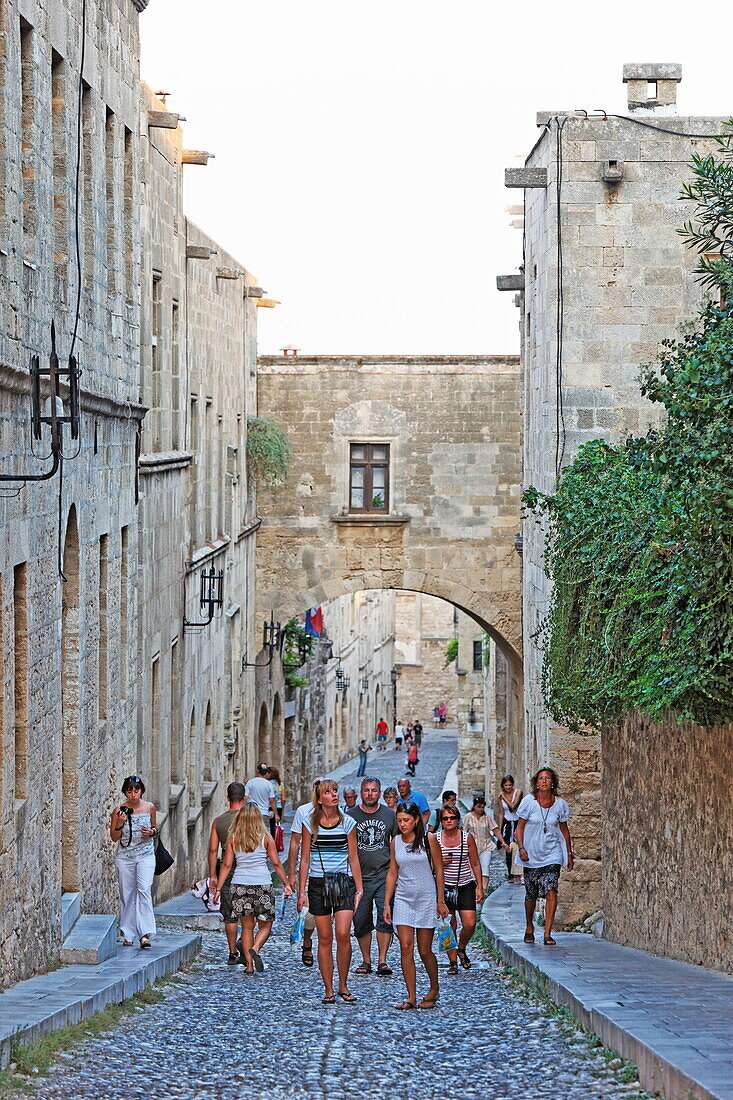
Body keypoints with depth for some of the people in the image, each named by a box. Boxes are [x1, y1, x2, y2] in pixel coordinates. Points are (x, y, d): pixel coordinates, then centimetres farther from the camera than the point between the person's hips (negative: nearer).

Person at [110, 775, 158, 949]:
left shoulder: (149, 807, 5)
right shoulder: (119, 811, 0)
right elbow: (114, 837, 3)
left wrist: (152, 832, -4)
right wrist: (120, 823, -15)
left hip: (146, 855, 0)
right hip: (124, 857, 1)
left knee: (144, 889, -19)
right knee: (126, 894, 2)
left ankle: (145, 933, -24)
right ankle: (128, 936, 12)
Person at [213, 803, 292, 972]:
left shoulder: (233, 839, 3)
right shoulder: (265, 838, -1)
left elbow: (226, 865, 1)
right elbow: (276, 863, 0)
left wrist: (218, 888, 4)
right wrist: (286, 884, 9)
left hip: (239, 885, 2)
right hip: (262, 884, -2)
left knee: (247, 926, 11)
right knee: (265, 925, 9)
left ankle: (249, 965, 5)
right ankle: (255, 949, -18)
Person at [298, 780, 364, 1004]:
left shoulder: (348, 823, 5)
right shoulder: (310, 824, 3)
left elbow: (353, 859, 7)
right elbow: (305, 859, 5)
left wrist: (359, 889, 3)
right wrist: (301, 891, 1)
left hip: (344, 883, 0)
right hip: (318, 883, 0)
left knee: (343, 934, -13)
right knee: (324, 938, 1)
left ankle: (343, 986, 2)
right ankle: (328, 990, 8)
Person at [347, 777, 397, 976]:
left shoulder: (390, 815, 6)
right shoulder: (350, 816, 3)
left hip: (385, 875, 0)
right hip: (359, 877, 0)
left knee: (386, 918, -12)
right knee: (361, 921, 3)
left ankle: (382, 960, -8)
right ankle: (366, 960, 16)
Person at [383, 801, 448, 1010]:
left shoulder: (428, 840, -4)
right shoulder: (396, 842, 6)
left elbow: (439, 871, -1)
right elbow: (392, 873, 11)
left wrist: (440, 901, -3)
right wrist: (386, 904, 8)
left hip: (426, 898, -3)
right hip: (403, 899, 3)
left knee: (424, 951, 1)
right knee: (405, 947, -7)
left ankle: (434, 989, 24)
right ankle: (411, 997, -4)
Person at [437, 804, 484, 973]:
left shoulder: (467, 838, 1)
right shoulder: (435, 839, 0)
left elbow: (475, 864, 6)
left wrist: (479, 887, 2)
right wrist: (440, 862, -13)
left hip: (466, 885, 0)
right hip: (444, 887, 0)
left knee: (470, 924, -9)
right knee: (449, 927, -2)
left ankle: (462, 949, 20)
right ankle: (453, 961, 9)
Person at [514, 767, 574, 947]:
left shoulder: (560, 804, 0)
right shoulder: (528, 801, -4)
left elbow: (564, 830, 11)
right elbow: (520, 827, -1)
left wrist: (569, 854, 12)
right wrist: (521, 848, -14)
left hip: (552, 854, 0)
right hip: (532, 854, 0)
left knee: (551, 891, -15)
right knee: (530, 895, 7)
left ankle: (548, 933, -14)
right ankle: (529, 928, 32)